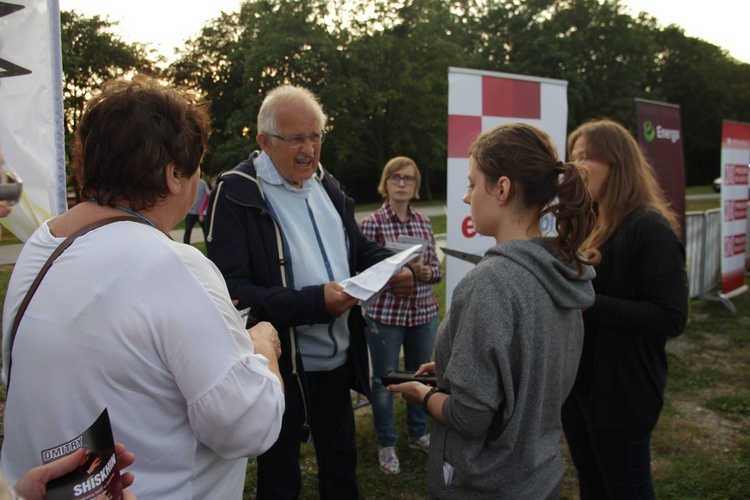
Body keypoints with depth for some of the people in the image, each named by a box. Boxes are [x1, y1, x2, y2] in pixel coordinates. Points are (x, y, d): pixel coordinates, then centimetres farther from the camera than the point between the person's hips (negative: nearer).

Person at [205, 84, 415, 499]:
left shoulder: (326, 185, 7)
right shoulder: (234, 195, -16)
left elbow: (357, 247, 15)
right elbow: (233, 291, -22)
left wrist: (393, 269, -6)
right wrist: (314, 302, -30)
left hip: (338, 358, 7)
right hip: (283, 365, -6)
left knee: (341, 463, 25)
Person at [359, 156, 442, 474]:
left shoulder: (423, 222, 5)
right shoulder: (372, 223, -8)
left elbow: (436, 269, 8)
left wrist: (425, 271, -13)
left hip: (423, 313, 5)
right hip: (385, 314, -4)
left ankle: (418, 434, 40)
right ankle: (386, 444, 28)